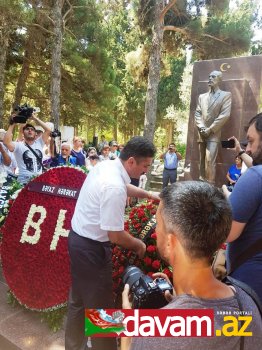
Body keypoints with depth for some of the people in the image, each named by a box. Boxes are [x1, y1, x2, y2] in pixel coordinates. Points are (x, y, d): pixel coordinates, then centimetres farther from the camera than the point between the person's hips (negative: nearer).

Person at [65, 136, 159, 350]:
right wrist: (139, 245, -7)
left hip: (78, 238, 10)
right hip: (91, 248, -10)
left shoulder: (106, 165, -1)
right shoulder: (113, 188, -30)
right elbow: (116, 236, -24)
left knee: (79, 298, 26)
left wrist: (148, 195, 17)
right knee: (99, 304, 10)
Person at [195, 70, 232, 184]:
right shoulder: (202, 96, 18)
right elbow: (197, 113, 11)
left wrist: (210, 129, -14)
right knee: (202, 161, 6)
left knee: (210, 161, -15)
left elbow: (225, 115, -8)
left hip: (214, 134, -5)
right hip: (202, 134, 5)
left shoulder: (226, 95, 3)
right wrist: (201, 127, -7)